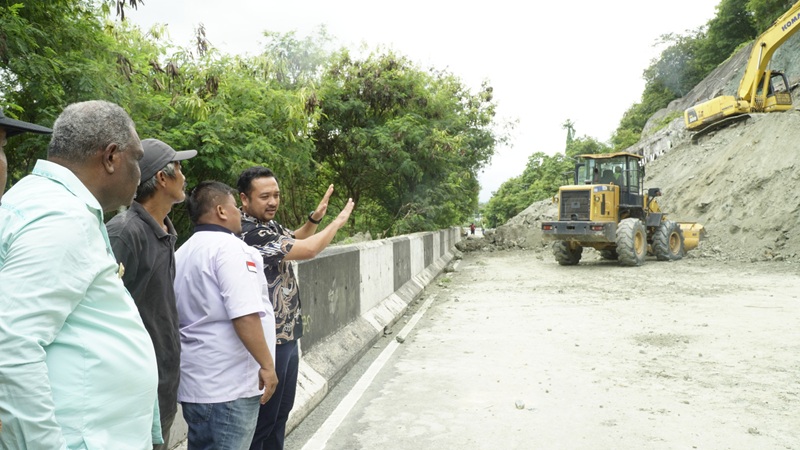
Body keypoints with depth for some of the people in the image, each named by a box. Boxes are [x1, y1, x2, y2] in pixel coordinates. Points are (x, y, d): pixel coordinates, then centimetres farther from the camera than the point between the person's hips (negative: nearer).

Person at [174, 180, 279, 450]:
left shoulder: (182, 253, 12)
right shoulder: (229, 247, -15)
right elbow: (245, 315, -23)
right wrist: (267, 364, -17)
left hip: (194, 382, 9)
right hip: (229, 385, -9)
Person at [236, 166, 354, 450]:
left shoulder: (269, 224, 7)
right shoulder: (249, 233, -23)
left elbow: (294, 240, 25)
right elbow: (308, 250, -23)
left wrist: (314, 218, 4)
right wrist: (338, 221, -6)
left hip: (287, 334, 10)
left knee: (282, 410, 19)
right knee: (263, 417, 2)